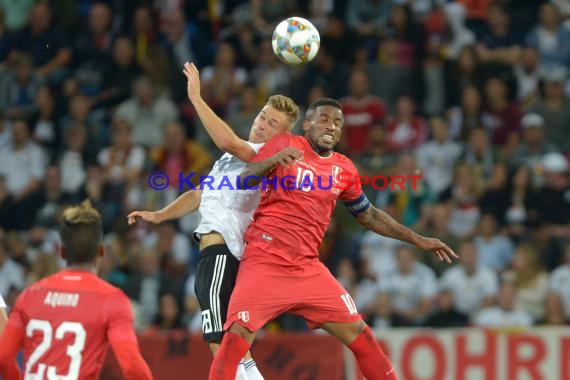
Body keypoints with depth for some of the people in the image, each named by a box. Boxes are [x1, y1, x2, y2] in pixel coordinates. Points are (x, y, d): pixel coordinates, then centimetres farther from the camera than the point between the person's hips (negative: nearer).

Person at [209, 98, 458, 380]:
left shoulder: (344, 170, 12)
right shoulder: (285, 145, -1)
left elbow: (368, 215, 25)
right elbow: (244, 181, -11)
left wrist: (417, 240, 22)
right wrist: (273, 159, -31)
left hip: (308, 269, 5)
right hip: (264, 262, -5)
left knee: (359, 333, 2)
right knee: (237, 336, -19)